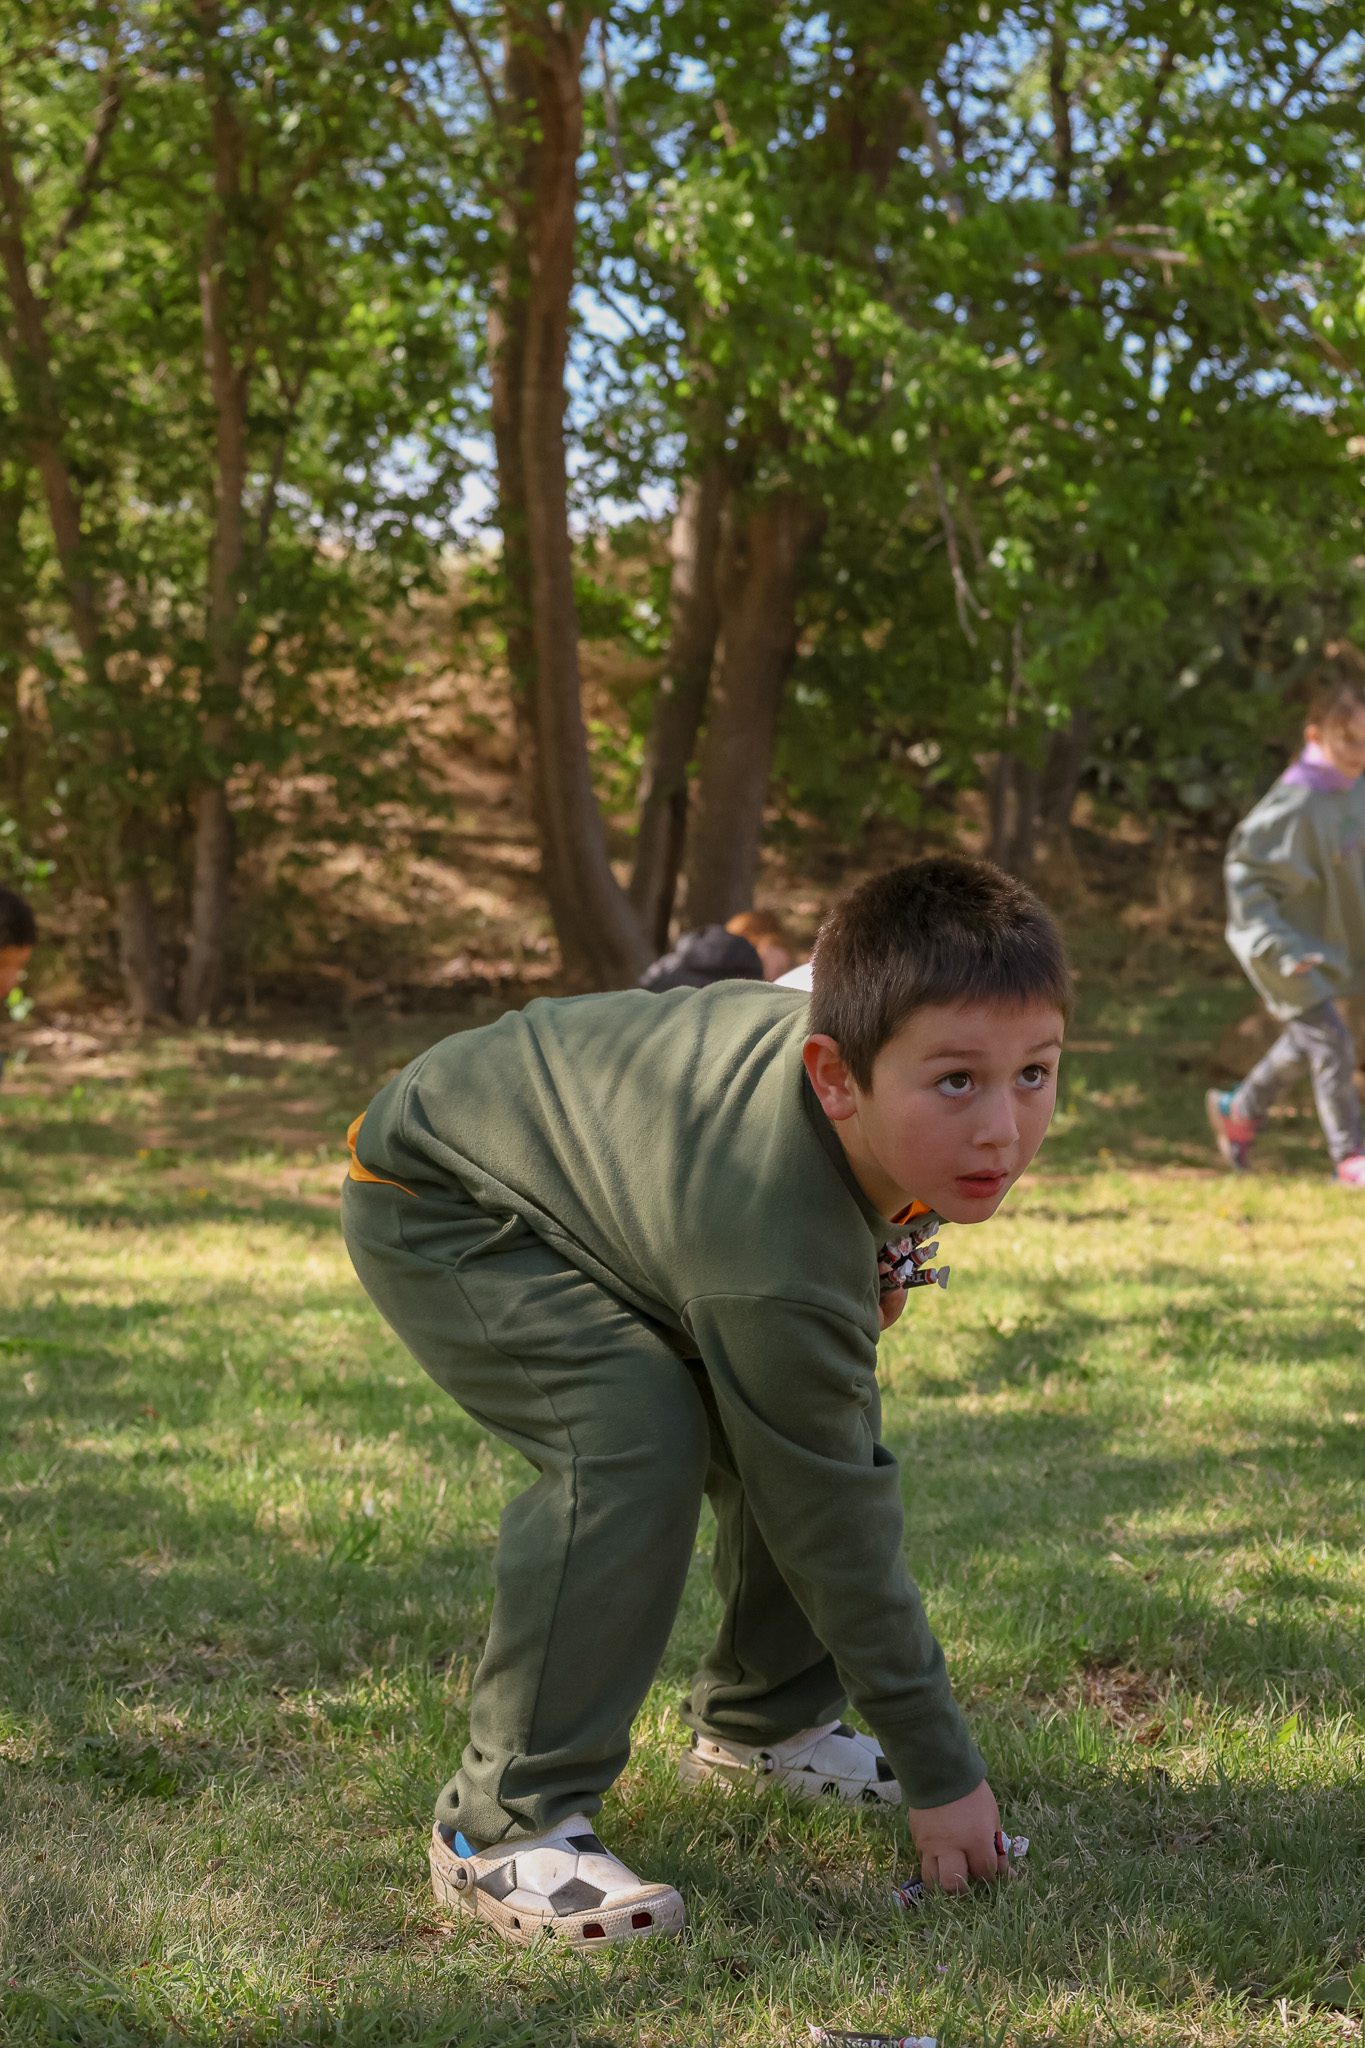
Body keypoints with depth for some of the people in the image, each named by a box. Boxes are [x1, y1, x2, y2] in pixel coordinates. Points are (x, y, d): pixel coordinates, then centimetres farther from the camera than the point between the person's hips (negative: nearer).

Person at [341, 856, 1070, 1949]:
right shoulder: (776, 1266, -41)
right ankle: (507, 1822, -20)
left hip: (585, 1144, 9)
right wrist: (942, 1773, -22)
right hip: (443, 1211, -8)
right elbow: (835, 1528, -31)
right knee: (636, 1435, -30)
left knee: (819, 1417, 1)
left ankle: (758, 1724, 21)